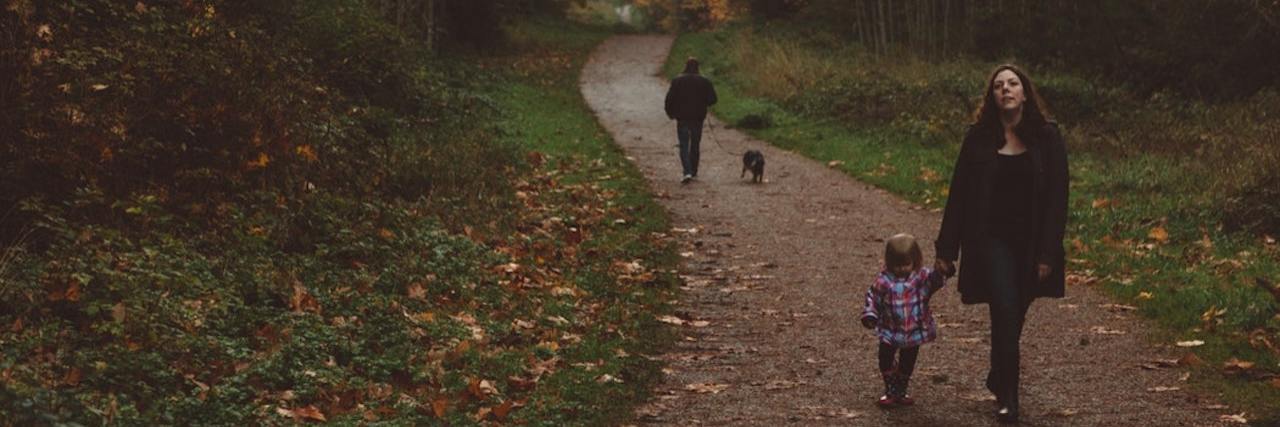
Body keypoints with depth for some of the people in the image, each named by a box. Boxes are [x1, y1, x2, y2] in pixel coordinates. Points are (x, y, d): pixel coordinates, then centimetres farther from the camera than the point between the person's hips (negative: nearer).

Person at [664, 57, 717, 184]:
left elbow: (670, 99, -10)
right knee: (695, 145, 16)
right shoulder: (704, 82, -3)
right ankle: (693, 172, 23)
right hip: (698, 118, 2)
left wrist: (670, 113, 5)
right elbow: (712, 99, -5)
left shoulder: (677, 81, -7)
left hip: (682, 118, -2)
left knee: (684, 146, 0)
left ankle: (687, 172, -17)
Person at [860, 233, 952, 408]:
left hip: (915, 330, 1)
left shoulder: (922, 277, -9)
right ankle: (890, 390, 20)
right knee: (886, 361, 1)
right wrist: (869, 314, -16)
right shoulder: (884, 279, -10)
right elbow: (873, 297, -3)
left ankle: (901, 390, 32)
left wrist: (941, 272, -46)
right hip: (890, 331, -1)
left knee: (907, 363, 14)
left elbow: (935, 280, -24)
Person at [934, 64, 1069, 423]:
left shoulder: (1047, 137, -2)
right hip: (991, 240, -1)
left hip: (1030, 245, 1)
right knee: (1005, 313, -14)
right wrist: (946, 249, 3)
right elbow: (959, 193, 3)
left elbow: (1057, 197, -3)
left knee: (1013, 318, 13)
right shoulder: (979, 138, 0)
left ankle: (999, 379, 37)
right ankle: (1008, 397, -6)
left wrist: (1048, 254, -9)